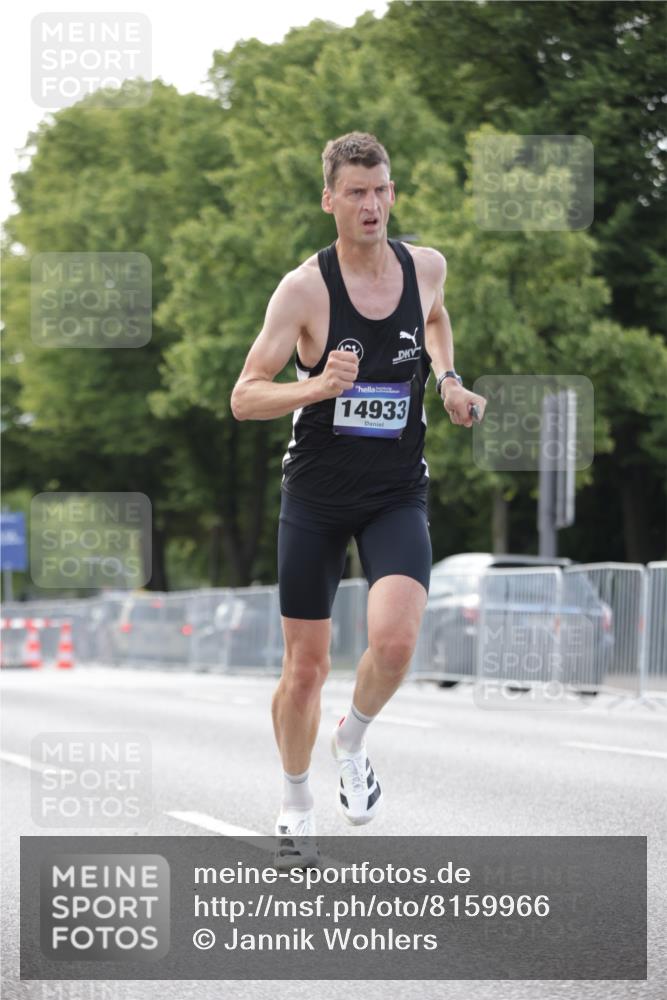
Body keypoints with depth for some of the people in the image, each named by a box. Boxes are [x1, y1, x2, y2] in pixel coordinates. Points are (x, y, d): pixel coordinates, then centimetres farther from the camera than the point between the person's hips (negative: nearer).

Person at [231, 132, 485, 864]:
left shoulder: (425, 267, -1)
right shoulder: (304, 288, -13)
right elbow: (243, 398, -15)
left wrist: (447, 379, 8)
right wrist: (316, 387, -31)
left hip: (397, 495, 2)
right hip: (316, 497, -2)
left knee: (395, 639, -23)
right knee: (306, 665, 5)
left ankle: (353, 742, 9)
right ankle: (296, 803, 30)